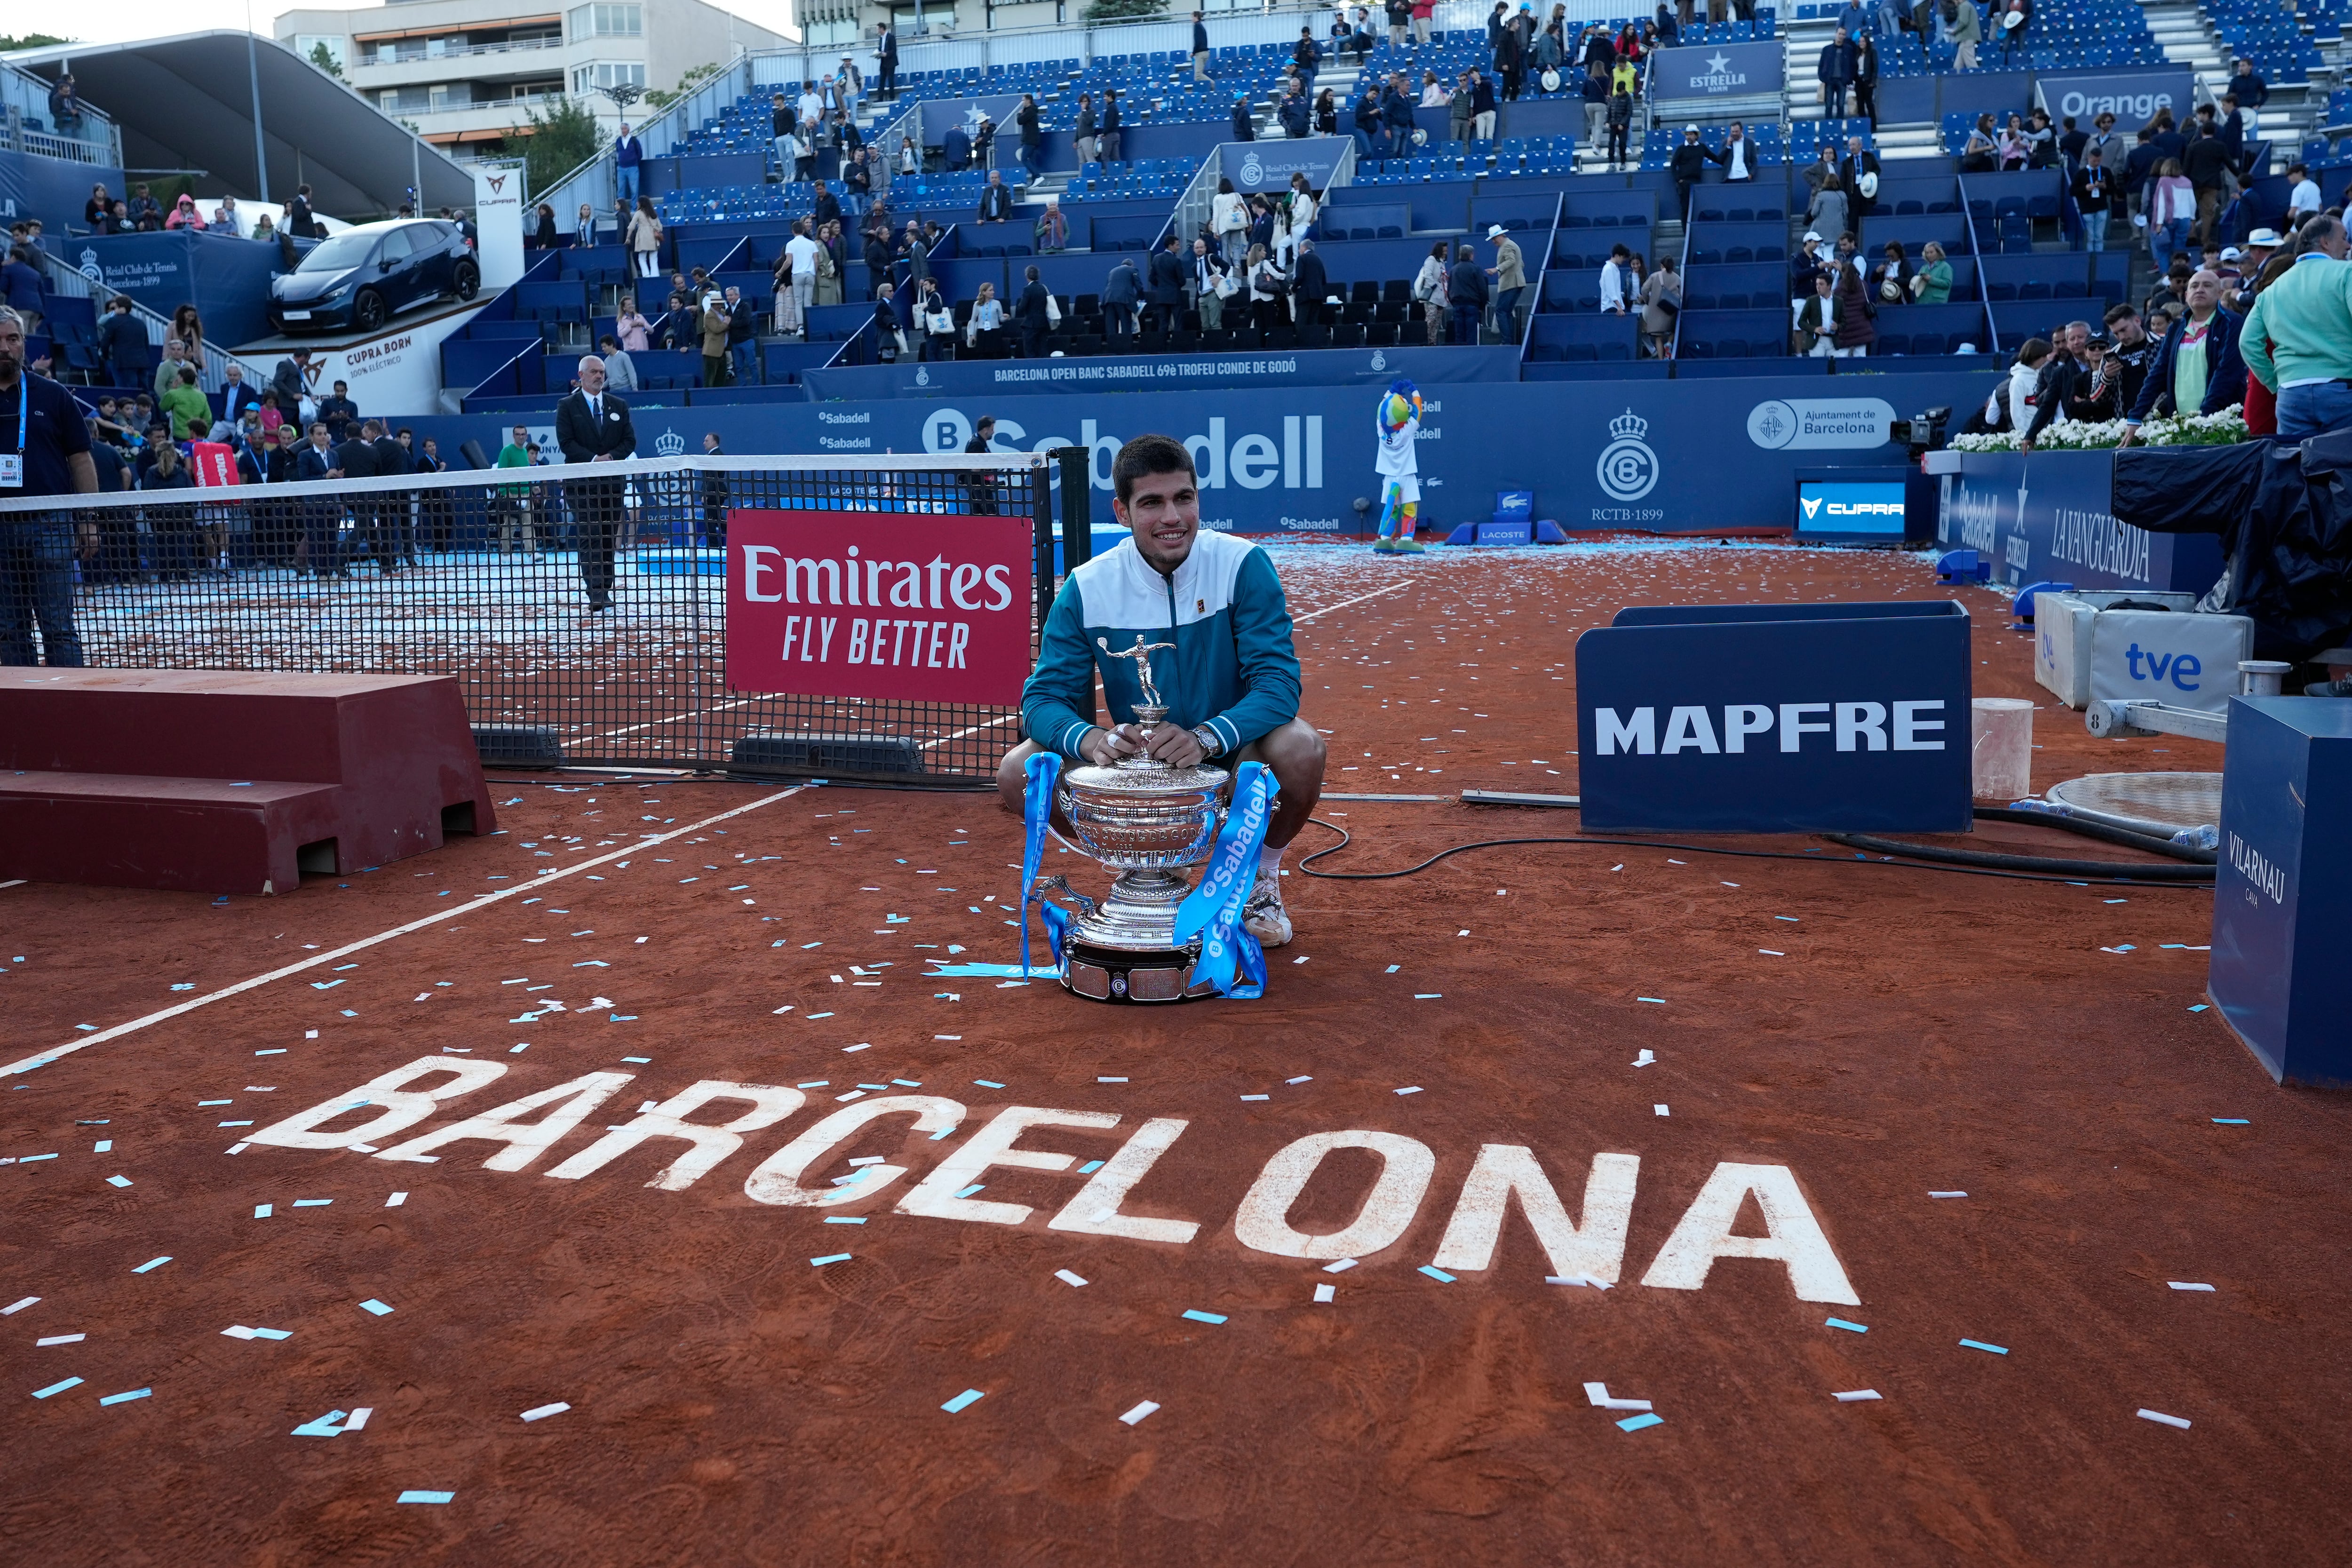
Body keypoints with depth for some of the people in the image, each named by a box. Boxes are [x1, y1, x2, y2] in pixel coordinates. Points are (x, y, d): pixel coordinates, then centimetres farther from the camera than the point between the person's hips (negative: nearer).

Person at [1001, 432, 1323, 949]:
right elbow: (1044, 695, -11)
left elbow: (1277, 680, -23)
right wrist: (1087, 738, -35)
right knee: (1019, 773, -19)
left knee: (1300, 747, -34)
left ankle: (1261, 877, 0)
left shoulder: (1243, 566, -17)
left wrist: (1206, 736, -41)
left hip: (1231, 753, -2)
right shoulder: (1087, 588, -10)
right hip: (1136, 758, 2)